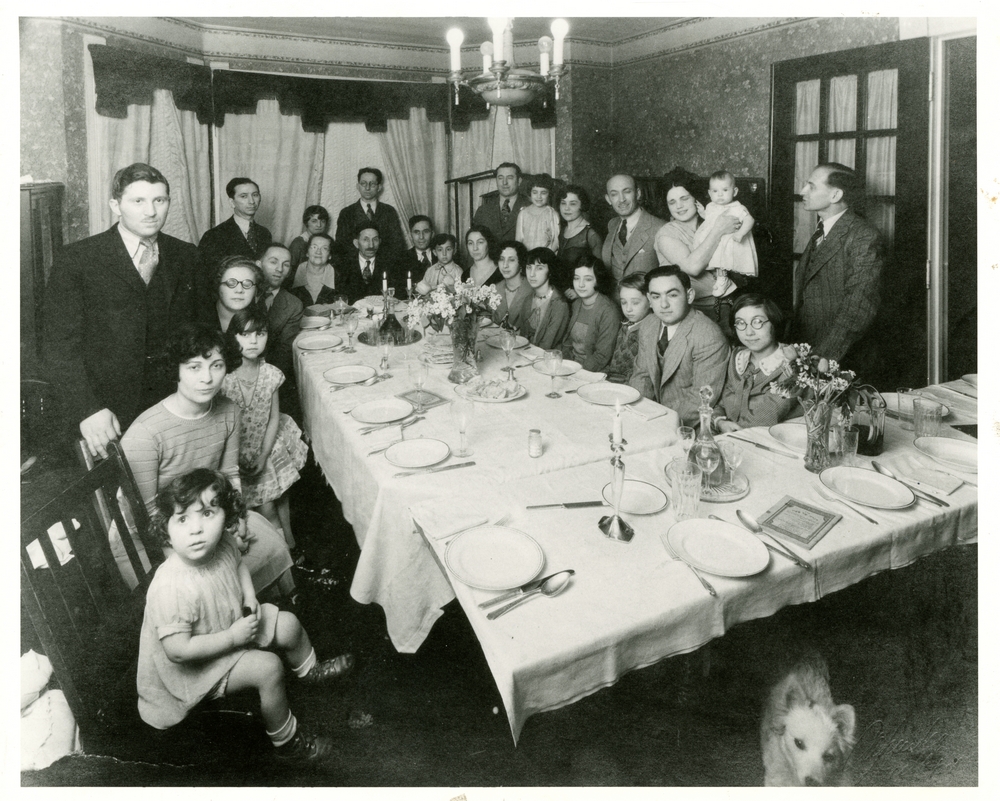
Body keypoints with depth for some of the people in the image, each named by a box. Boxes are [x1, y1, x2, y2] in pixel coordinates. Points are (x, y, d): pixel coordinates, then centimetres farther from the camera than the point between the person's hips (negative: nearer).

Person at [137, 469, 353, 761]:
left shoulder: (223, 545, -16)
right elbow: (178, 649, -34)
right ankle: (287, 742, 2)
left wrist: (249, 596, -7)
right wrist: (232, 636, -27)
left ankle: (310, 671, 40)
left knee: (287, 624, 7)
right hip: (196, 667, -7)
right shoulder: (171, 588, -39)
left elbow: (239, 564, 10)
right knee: (268, 667, -22)